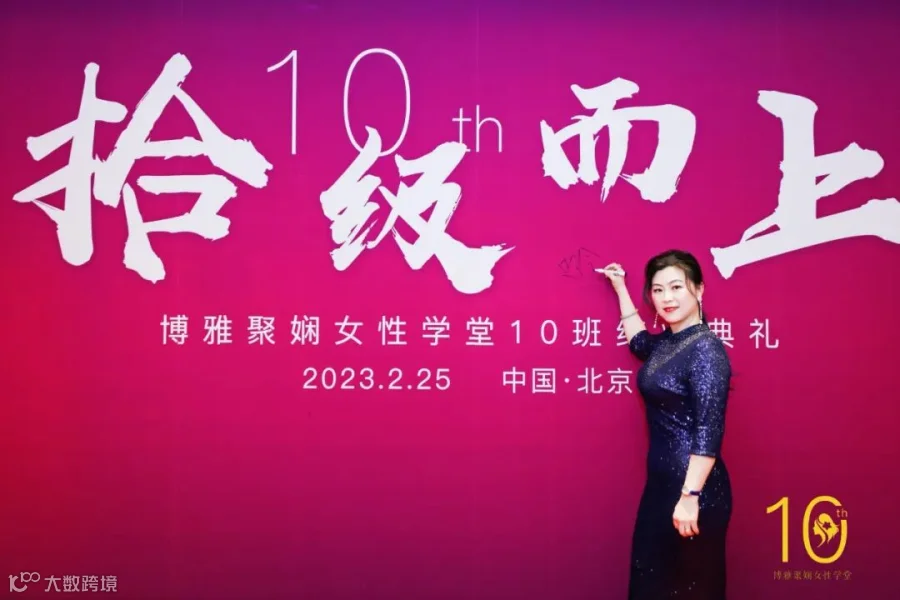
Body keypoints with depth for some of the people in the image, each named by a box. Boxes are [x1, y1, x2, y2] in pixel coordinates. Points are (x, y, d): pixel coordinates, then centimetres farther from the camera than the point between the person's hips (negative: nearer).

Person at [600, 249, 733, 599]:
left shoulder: (706, 349, -16)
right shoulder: (665, 343, 9)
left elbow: (709, 431, -21)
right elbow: (638, 342, 34)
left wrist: (690, 496, -25)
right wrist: (620, 290, 32)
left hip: (694, 488, -9)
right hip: (661, 482, 9)